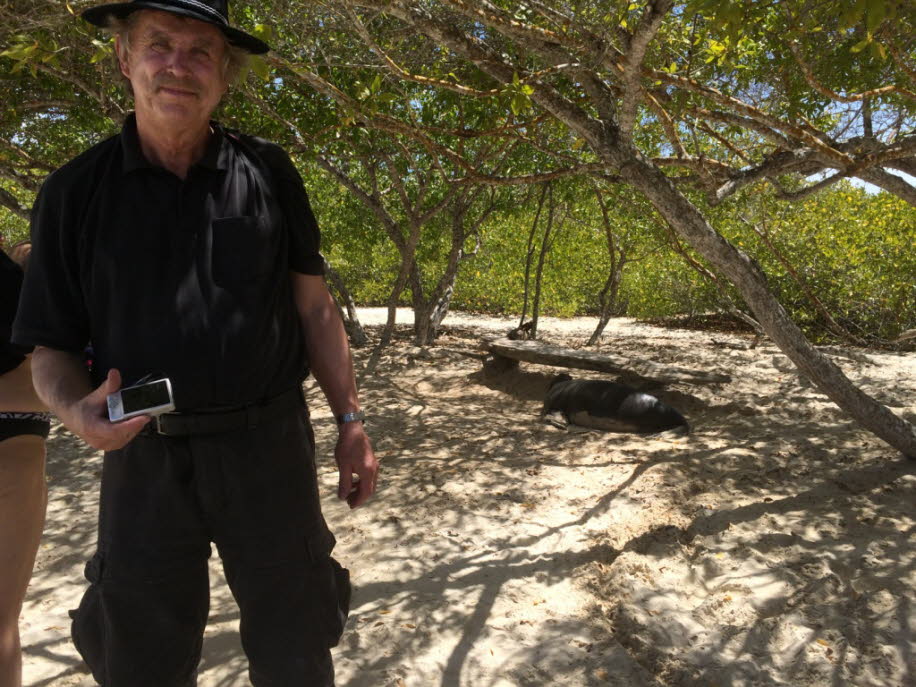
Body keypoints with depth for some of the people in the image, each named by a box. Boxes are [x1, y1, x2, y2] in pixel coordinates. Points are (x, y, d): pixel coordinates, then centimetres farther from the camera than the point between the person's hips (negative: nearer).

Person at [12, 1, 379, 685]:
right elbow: (53, 345, 3)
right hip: (146, 457, 1)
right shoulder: (75, 191, 0)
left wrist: (351, 422, 2)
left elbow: (313, 308, 4)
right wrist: (78, 410, -19)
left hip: (270, 446, 0)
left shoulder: (269, 174, 1)